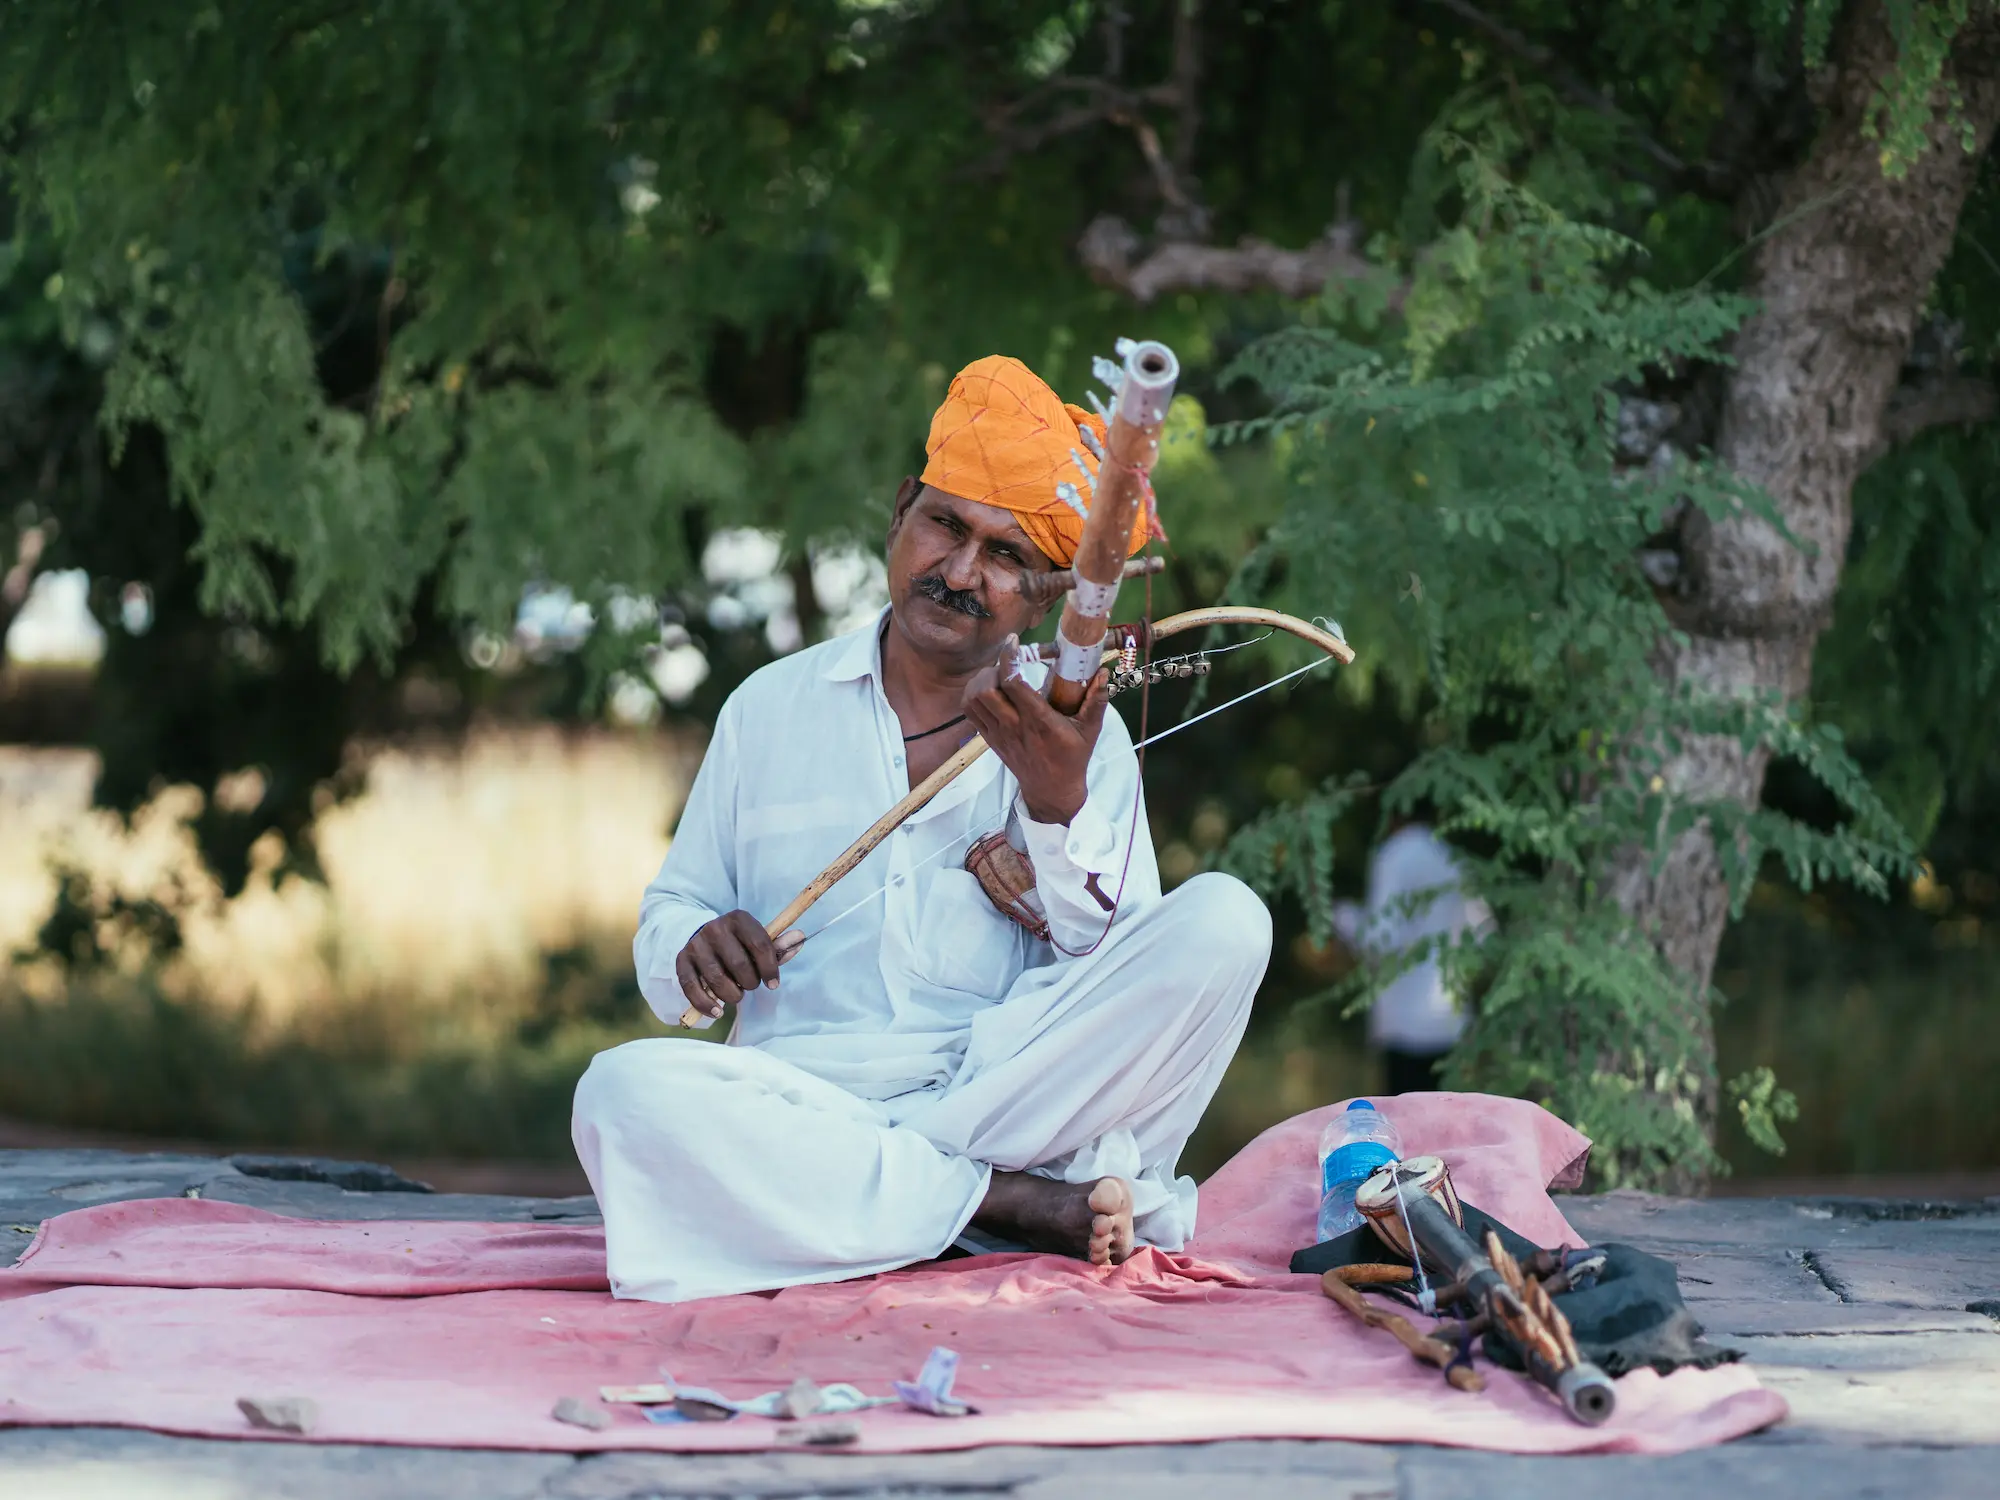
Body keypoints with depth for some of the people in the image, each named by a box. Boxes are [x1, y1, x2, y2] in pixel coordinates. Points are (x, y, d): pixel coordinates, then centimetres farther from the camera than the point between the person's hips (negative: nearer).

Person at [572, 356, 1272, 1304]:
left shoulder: (1078, 737, 13)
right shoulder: (771, 708, 17)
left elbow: (1126, 971, 0)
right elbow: (669, 919, 19)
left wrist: (1059, 804, -15)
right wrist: (698, 952, -6)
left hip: (1009, 1095, -1)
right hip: (807, 1108, 1)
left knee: (1222, 921, -21)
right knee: (626, 1093, -33)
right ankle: (1027, 1205, -25)